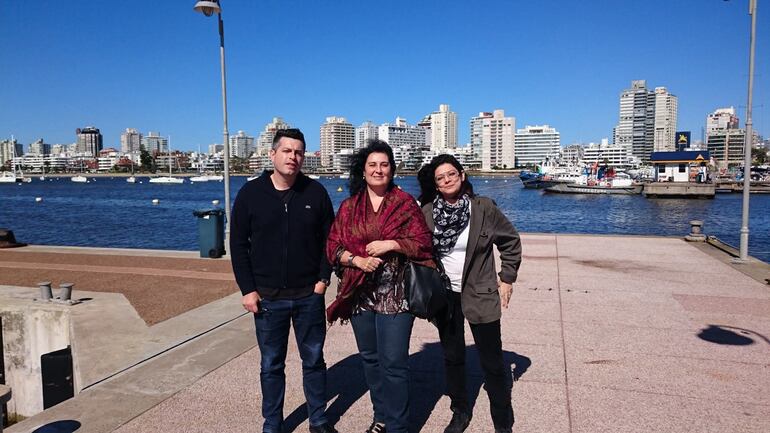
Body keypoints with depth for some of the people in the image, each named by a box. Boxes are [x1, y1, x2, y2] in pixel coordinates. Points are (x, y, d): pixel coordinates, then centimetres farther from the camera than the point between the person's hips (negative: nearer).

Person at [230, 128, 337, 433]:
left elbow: (329, 238, 5)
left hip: (309, 295, 1)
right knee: (271, 365, 12)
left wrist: (323, 278, -4)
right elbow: (238, 244, 0)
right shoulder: (251, 193, -2)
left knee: (314, 360, 13)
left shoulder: (316, 192, -1)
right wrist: (248, 289, -5)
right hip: (267, 297, 0)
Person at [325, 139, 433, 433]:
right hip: (360, 294, 4)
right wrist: (357, 260, -13)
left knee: (394, 363, -3)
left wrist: (390, 244, -17)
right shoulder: (348, 206, 7)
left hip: (395, 295, -3)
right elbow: (333, 246, 4)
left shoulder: (405, 203, 0)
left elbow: (422, 242, -4)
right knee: (370, 358, 15)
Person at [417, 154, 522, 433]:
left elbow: (511, 242, 2)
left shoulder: (483, 208, -9)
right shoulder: (427, 212, -4)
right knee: (452, 358, 16)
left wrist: (507, 279, 0)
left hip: (480, 295, -2)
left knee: (492, 363, 3)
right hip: (444, 296, 3)